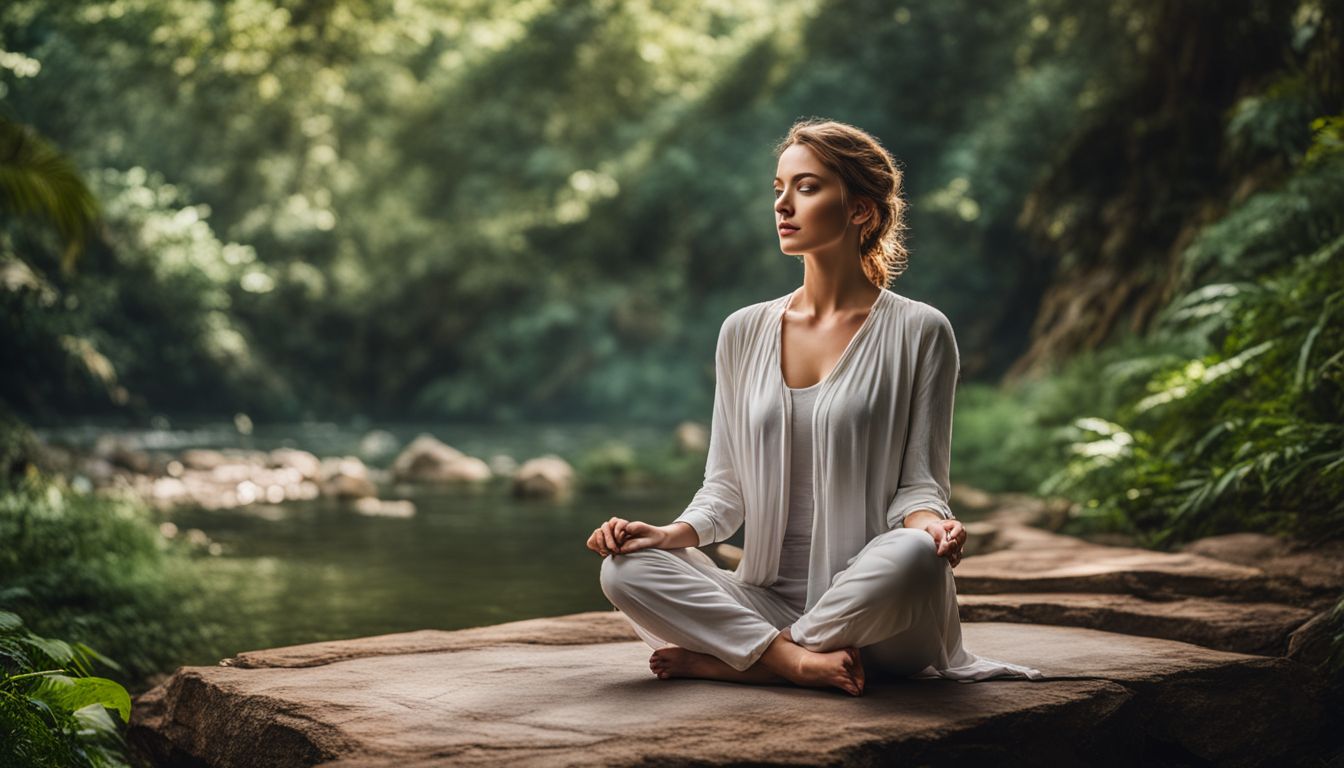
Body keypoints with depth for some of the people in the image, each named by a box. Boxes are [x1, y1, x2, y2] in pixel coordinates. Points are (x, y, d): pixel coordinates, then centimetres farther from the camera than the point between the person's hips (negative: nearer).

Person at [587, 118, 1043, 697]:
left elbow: (917, 481, 0)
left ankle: (731, 660, -20)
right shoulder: (744, 333, 11)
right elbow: (726, 485, 12)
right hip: (767, 601, 3)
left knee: (912, 556, -37)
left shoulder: (918, 333, 0)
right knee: (626, 568, -21)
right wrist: (671, 534, -8)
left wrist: (930, 524, -24)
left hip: (873, 603, -2)